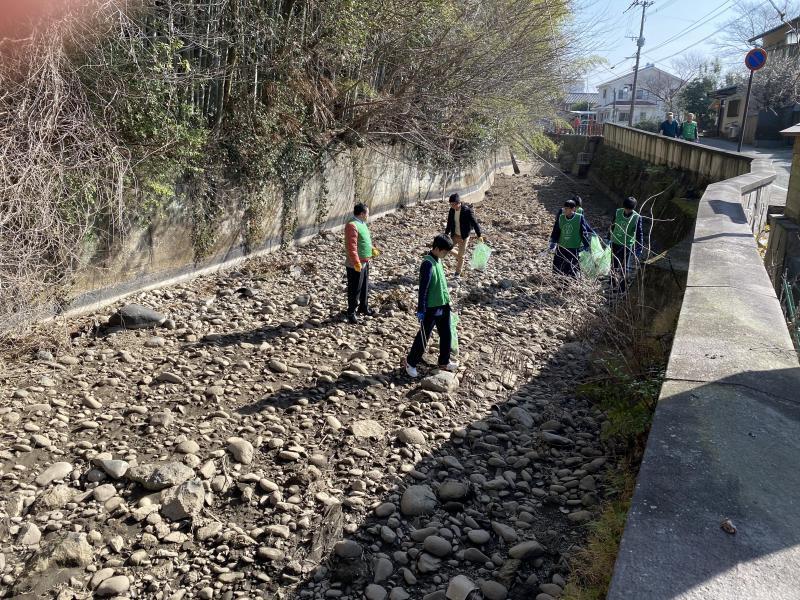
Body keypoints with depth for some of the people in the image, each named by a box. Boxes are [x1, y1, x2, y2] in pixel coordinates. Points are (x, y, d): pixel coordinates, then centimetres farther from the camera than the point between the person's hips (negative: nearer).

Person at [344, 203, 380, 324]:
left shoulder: (362, 223, 10)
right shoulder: (352, 226, -22)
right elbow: (351, 247, -27)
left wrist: (372, 249, 27)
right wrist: (356, 263, -29)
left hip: (365, 262, 10)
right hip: (355, 265, -10)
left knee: (365, 286, 22)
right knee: (354, 289, 0)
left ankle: (364, 307, 38)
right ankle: (351, 313, 10)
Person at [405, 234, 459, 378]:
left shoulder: (438, 260, 5)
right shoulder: (428, 264, -22)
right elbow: (423, 289, -22)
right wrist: (421, 310, -21)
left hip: (443, 305, 9)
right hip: (431, 308, -9)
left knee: (446, 335, 16)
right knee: (423, 337, 4)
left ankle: (444, 362, 32)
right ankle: (411, 362, 19)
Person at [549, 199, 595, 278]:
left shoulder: (580, 218, -9)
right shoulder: (560, 217, 1)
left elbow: (584, 233, -3)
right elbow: (556, 232, 10)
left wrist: (586, 246, -4)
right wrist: (553, 243, 4)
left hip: (574, 250, -3)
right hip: (561, 249, 4)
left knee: (572, 273, 4)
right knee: (557, 271, 10)